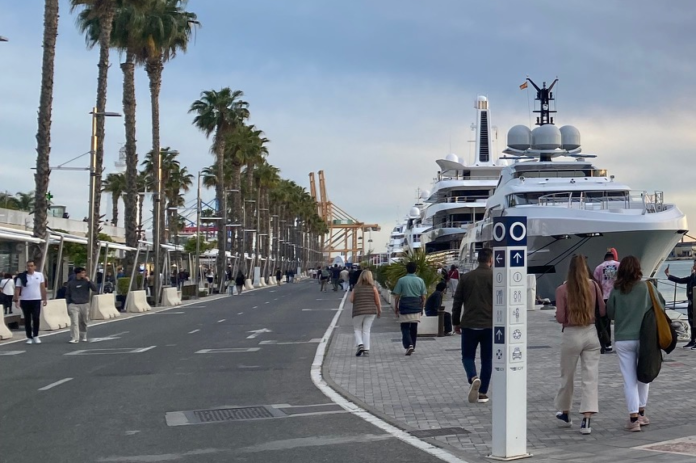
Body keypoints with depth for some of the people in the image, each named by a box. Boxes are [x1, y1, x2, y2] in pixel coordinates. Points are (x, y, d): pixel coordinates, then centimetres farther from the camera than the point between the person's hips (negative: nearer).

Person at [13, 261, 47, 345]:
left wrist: (45, 298, 5)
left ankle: (35, 336, 9)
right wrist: (16, 300, -14)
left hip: (36, 300, 1)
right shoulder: (21, 277, -5)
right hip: (25, 300, -1)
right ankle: (29, 337, 12)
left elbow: (43, 287, 7)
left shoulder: (40, 275, 2)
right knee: (27, 319, 5)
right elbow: (17, 289, -5)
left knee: (36, 318, -6)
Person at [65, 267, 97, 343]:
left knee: (84, 322, 10)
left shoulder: (86, 282, 4)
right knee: (74, 322, -11)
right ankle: (74, 338, -14)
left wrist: (89, 281, -15)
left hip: (84, 305, 1)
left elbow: (95, 289, -7)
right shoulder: (71, 283, 3)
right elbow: (67, 294, 11)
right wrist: (68, 304, 5)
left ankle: (83, 337, 26)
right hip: (74, 305, -1)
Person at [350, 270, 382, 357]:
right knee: (366, 330, 6)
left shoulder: (356, 288, -1)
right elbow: (377, 301, -2)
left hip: (358, 311, -1)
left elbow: (351, 300, -2)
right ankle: (366, 350, 1)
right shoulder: (373, 287, -3)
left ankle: (360, 345, -7)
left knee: (357, 329, 14)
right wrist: (379, 311, 11)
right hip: (371, 311, 1)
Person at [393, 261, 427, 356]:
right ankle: (412, 346, 21)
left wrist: (396, 307, 7)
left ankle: (408, 345, -18)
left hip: (404, 307, -2)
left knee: (405, 327, 2)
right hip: (416, 307, 2)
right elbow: (423, 297, 3)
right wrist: (422, 308, 15)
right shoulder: (420, 280, 2)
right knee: (414, 327, 14)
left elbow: (397, 296, -3)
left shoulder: (401, 280, -4)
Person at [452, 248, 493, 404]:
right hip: (489, 325, -1)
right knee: (487, 359, 10)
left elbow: (457, 301, 7)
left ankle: (473, 378, -18)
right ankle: (483, 393, 9)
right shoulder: (494, 277, -2)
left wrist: (456, 322, 15)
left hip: (469, 325, 1)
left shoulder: (466, 277, 5)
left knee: (467, 356, 11)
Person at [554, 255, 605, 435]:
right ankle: (586, 421, -8)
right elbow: (603, 311, 3)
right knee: (591, 377, 1)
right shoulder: (594, 286, -3)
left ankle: (565, 414, 33)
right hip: (591, 334, 1)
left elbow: (560, 318, -10)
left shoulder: (562, 290, -9)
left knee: (567, 377, 16)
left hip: (571, 335, -1)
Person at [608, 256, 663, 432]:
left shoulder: (616, 291, -7)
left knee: (629, 380, 4)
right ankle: (641, 413, 25)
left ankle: (634, 418, -1)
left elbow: (610, 314, 0)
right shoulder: (647, 287, -7)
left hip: (622, 340, 0)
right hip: (644, 338, 1)